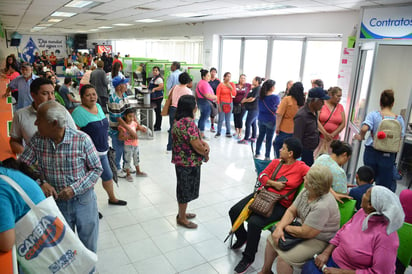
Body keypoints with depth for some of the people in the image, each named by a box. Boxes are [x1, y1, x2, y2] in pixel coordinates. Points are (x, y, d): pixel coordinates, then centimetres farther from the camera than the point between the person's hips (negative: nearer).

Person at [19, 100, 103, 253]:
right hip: (55, 201, 3)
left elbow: (96, 169, -10)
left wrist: (74, 189, -21)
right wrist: (40, 182, -18)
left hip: (83, 200, -2)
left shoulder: (82, 139, -18)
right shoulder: (38, 140, -7)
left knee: (88, 247, 17)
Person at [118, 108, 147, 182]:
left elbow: (143, 129, 5)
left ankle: (138, 171, 38)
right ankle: (128, 174, 18)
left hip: (136, 144, 6)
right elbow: (120, 137, -17)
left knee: (136, 158, 20)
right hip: (128, 145, -6)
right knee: (127, 160, 4)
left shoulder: (134, 123, -1)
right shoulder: (123, 126, -16)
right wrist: (128, 137, -31)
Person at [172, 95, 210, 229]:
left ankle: (182, 213, 39)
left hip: (181, 160, 10)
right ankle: (182, 218, 23)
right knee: (186, 189, 6)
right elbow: (196, 145, -26)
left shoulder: (179, 120, 8)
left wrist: (205, 144, -1)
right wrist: (206, 154, -8)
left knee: (183, 188, 22)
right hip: (188, 163, -10)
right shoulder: (188, 122, -25)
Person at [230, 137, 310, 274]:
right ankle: (242, 237, 26)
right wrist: (273, 183, -11)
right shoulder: (276, 162, 9)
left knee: (254, 222, -28)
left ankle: (248, 258, -4)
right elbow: (262, 176, 6)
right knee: (234, 211, -4)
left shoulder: (301, 167, -6)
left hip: (280, 205, -6)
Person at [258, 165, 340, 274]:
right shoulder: (306, 191, -7)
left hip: (319, 241, -9)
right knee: (272, 238, 8)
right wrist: (279, 227, -17)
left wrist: (285, 227, -12)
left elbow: (305, 233, -28)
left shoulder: (322, 206, -34)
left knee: (283, 258, -21)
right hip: (305, 229, 9)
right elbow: (291, 211, -1)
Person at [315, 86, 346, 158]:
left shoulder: (340, 107, 8)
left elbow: (343, 124, 5)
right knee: (317, 158, -1)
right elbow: (316, 120, -11)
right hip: (320, 138, -2)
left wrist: (332, 135, -8)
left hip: (333, 140, 3)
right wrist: (325, 134, -17)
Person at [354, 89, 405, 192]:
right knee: (385, 186, 9)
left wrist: (361, 137, -4)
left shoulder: (373, 115, -8)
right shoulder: (399, 119, -2)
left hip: (372, 152, 0)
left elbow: (364, 128, -24)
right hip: (389, 156, 0)